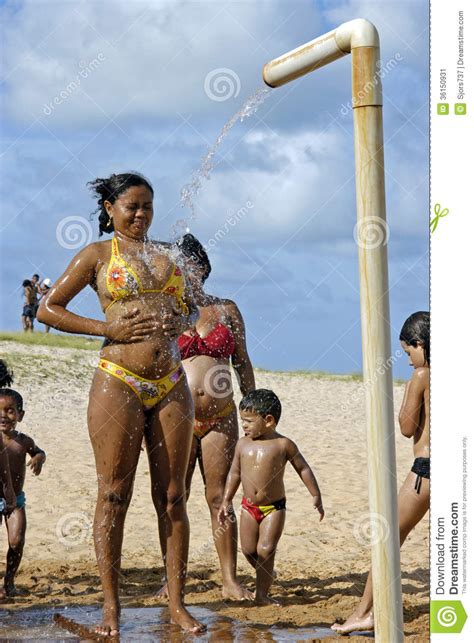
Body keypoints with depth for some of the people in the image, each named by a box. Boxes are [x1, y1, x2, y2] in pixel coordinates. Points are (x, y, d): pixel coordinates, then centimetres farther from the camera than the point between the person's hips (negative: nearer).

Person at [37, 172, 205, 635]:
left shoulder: (167, 253, 18)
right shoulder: (97, 255, 6)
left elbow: (192, 307, 29)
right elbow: (48, 309, 4)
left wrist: (182, 321, 4)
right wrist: (108, 328, -6)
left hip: (170, 384, 4)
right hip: (118, 383, -4)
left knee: (172, 495, 2)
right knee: (114, 494, -4)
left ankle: (176, 604, 6)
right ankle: (111, 607, 1)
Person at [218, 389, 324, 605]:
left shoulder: (283, 445, -9)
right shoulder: (243, 444, 2)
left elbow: (303, 468, 1)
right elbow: (235, 473, 12)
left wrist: (316, 496, 0)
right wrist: (226, 502, 11)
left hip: (274, 508, -4)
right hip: (249, 507, 4)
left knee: (265, 550, -10)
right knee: (248, 550, 4)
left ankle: (262, 593, -1)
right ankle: (265, 576, 31)